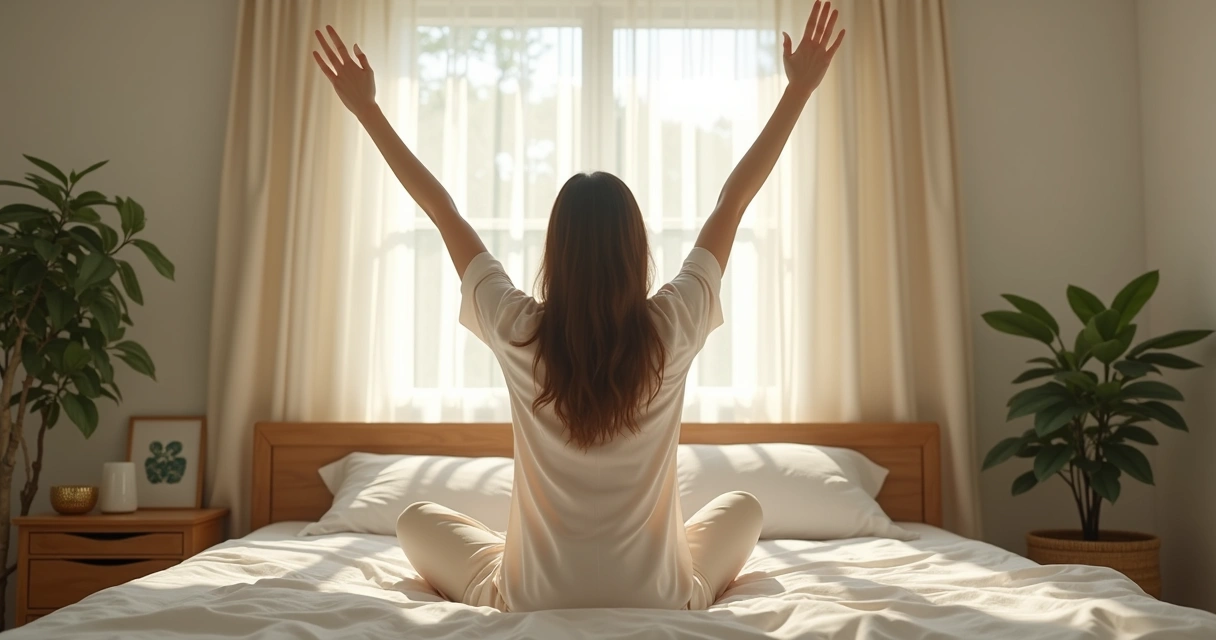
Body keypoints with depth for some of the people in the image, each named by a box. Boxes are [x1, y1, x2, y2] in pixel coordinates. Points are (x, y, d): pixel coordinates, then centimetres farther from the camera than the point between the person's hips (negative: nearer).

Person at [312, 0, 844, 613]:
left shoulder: (517, 332, -17)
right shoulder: (672, 329, -16)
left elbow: (442, 211, -6)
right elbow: (733, 201, -7)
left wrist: (366, 108, 3)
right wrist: (799, 88, 1)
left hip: (531, 603, -1)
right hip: (660, 603, 1)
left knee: (417, 519, 25)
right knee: (744, 506, 30)